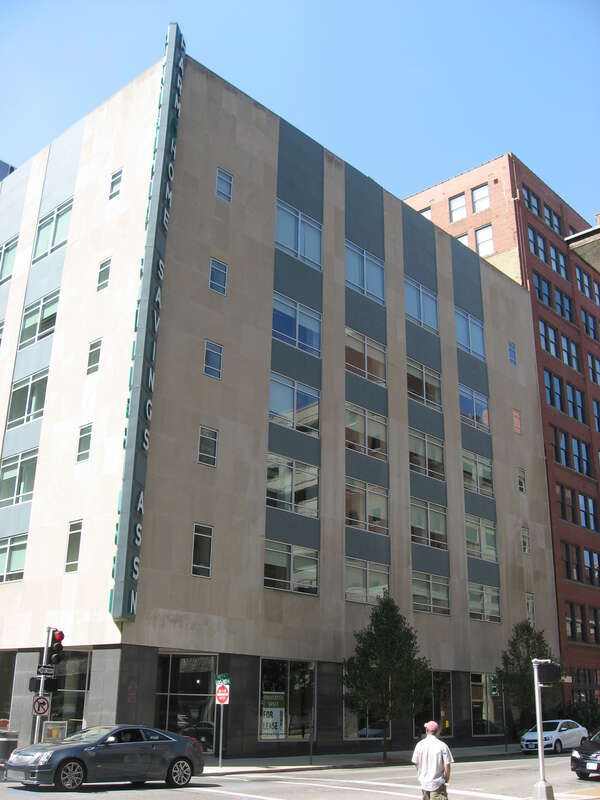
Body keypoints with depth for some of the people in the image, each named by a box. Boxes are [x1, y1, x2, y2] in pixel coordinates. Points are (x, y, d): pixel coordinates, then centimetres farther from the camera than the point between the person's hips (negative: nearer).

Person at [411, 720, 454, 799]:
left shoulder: (419, 745, -3)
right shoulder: (442, 745, -12)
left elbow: (416, 763, 4)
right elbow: (447, 765, -11)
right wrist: (446, 778, 7)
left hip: (424, 783, 4)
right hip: (437, 784, -4)